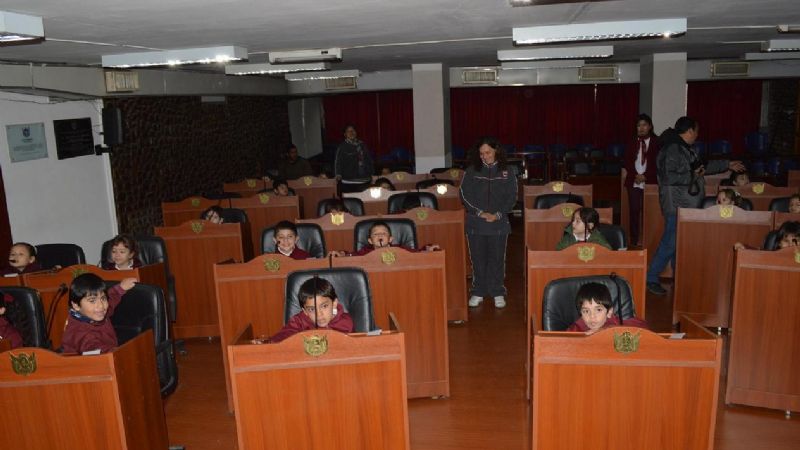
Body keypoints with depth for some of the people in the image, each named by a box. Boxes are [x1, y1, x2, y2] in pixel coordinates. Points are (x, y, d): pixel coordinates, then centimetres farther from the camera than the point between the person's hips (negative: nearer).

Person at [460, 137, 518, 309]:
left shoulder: (506, 171, 3)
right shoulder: (472, 171, 2)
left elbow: (512, 197, 2)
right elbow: (464, 195, -1)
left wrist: (498, 215, -10)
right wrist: (480, 213, -10)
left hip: (499, 223, 0)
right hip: (475, 223, 0)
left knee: (497, 258, 4)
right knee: (478, 258, 6)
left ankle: (497, 293, 16)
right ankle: (478, 293, 18)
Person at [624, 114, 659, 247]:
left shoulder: (656, 142, 3)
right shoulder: (633, 142, 10)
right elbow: (628, 161, 8)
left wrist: (645, 176, -9)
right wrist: (635, 175, -5)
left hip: (650, 182, -2)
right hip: (634, 181, 2)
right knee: (634, 211, -1)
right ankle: (634, 241, 4)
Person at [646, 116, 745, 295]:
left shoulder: (685, 148, 16)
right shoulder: (672, 149, -16)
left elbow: (702, 166, 30)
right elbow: (668, 177, -26)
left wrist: (727, 164, 35)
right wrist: (692, 175, -17)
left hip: (688, 205, 10)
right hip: (676, 207, -10)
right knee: (670, 244, -9)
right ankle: (651, 279, -2)